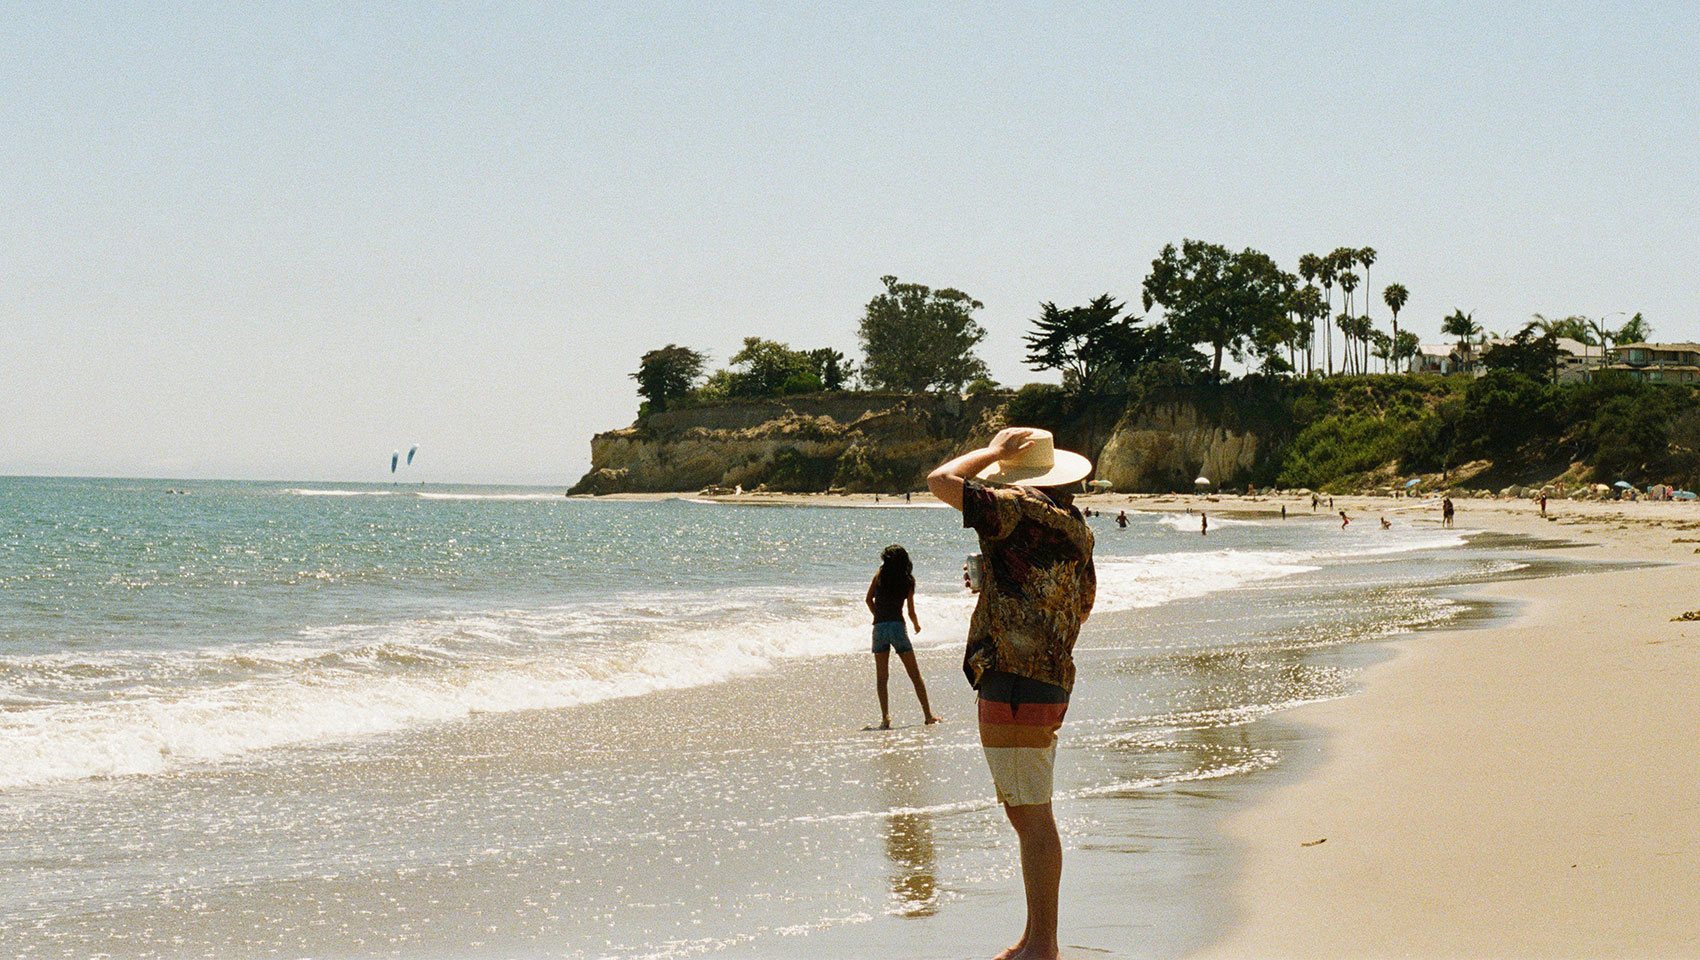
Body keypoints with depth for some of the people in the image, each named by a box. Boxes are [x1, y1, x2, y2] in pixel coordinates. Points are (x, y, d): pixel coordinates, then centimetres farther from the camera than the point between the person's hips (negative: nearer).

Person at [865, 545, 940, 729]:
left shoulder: (880, 574, 3)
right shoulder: (907, 581, 3)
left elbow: (869, 599, 8)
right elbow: (911, 612, 4)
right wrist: (917, 625, 24)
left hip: (879, 626, 0)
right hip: (898, 626, 0)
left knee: (881, 677, 5)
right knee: (915, 674, 9)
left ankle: (885, 716, -9)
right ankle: (928, 714, 8)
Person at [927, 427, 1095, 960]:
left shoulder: (1019, 513, -14)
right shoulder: (1073, 528, 13)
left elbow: (940, 480, -13)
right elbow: (1082, 606, 24)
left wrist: (991, 452, 1)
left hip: (1014, 685, -10)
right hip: (1051, 683, 10)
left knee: (1033, 818, -6)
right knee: (1025, 813, 16)